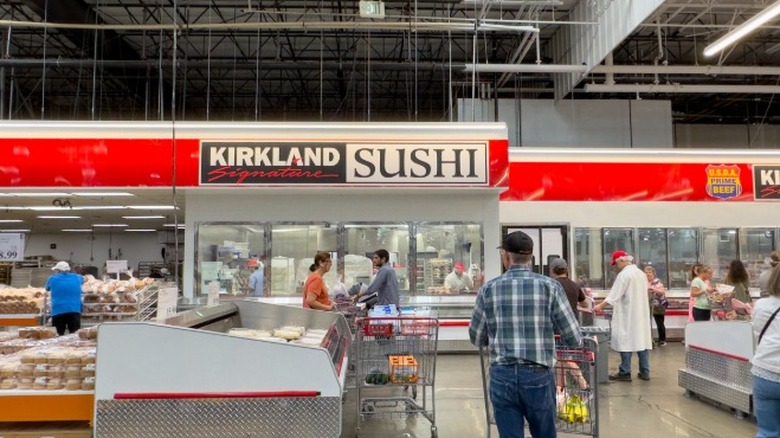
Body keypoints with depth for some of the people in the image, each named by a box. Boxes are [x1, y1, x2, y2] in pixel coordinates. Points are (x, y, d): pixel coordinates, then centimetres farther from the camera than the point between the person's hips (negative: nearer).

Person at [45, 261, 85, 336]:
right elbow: (83, 279, 35)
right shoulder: (76, 277, 11)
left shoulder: (52, 279, 6)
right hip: (74, 310, 1)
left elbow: (47, 288, 26)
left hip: (58, 311, -1)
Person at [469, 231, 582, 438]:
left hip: (502, 376, 1)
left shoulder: (488, 289, -1)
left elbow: (476, 339, 9)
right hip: (538, 376, 0)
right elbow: (574, 339, -2)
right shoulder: (550, 286, -5)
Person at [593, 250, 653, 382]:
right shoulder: (641, 273, 12)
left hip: (627, 314, -8)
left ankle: (625, 373, -1)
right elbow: (642, 293, 18)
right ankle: (645, 372, 12)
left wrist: (600, 306, -15)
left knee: (626, 341, -3)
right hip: (641, 313, 8)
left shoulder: (624, 274, -13)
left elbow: (615, 294, -17)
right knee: (642, 339, 8)